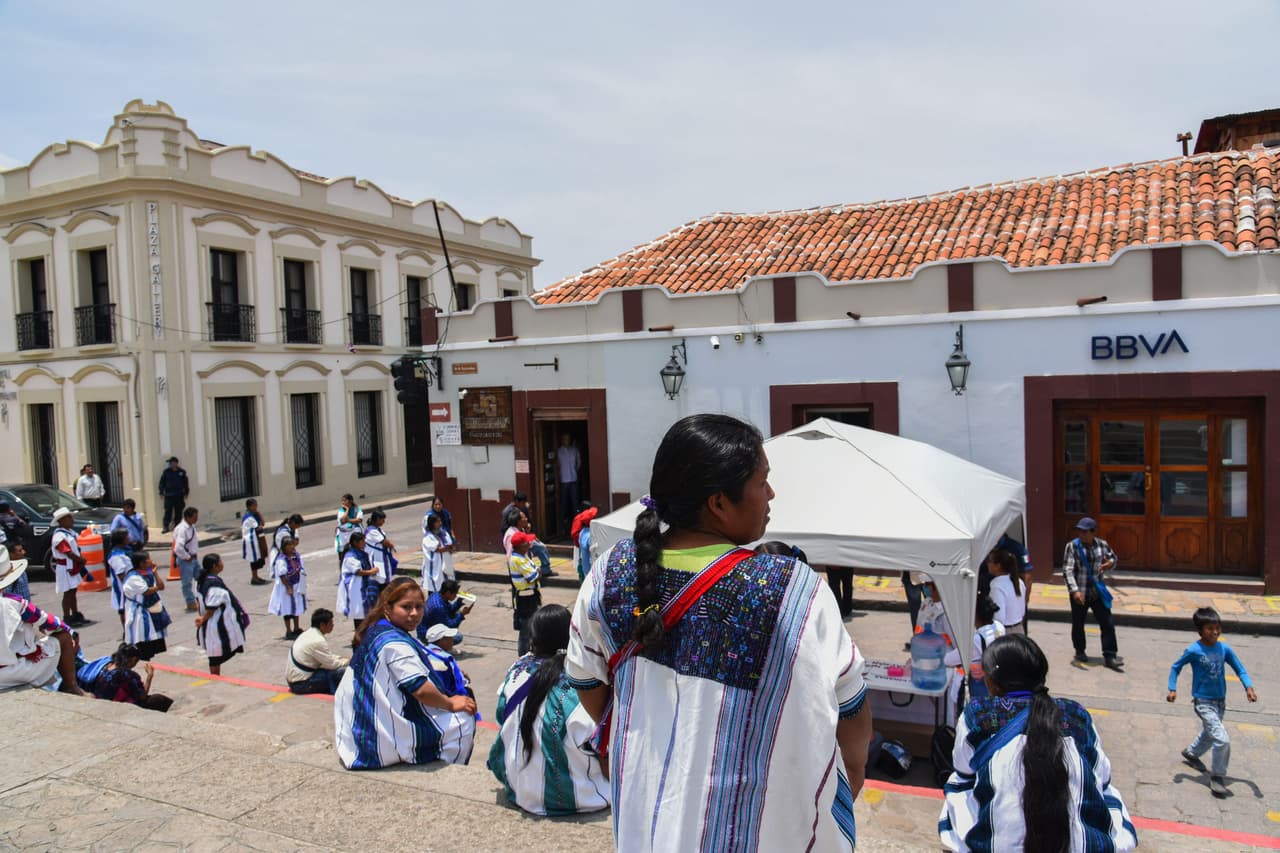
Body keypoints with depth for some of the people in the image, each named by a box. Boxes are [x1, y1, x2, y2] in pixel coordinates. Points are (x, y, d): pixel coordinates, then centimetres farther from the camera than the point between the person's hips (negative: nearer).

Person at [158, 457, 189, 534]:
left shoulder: (182, 472, 4)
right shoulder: (166, 472, 2)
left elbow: (186, 483, 12)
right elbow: (162, 482, 4)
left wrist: (186, 492, 12)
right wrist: (161, 492, -1)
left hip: (179, 496, 1)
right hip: (168, 495, -1)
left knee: (178, 512, 5)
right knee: (168, 511, -5)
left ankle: (177, 526, 13)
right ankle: (166, 527, -1)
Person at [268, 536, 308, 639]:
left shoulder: (297, 556, 0)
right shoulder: (281, 560, -22)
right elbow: (282, 576, -22)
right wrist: (288, 588, -22)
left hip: (297, 586, 8)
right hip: (287, 587, -8)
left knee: (297, 608, 19)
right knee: (288, 609, 3)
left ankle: (296, 629, 33)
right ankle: (288, 632, 14)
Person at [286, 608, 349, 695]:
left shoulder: (308, 633, 7)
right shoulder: (318, 641, -22)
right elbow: (332, 664, -15)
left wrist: (343, 659, 7)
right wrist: (348, 661, 0)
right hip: (301, 684, -10)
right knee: (340, 672, -19)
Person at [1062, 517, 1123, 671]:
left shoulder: (1102, 545, -1)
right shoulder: (1072, 546, -12)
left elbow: (1113, 558, 19)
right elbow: (1068, 570, -18)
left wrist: (1110, 563, -7)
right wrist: (1075, 590, -29)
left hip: (1098, 592, 3)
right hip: (1079, 593, -3)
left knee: (1108, 624, -1)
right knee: (1078, 624, 11)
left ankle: (1109, 656, 6)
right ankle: (1080, 651, 31)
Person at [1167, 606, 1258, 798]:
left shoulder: (1224, 649, -7)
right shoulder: (1194, 651, -17)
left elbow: (1240, 669, 1)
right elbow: (1175, 667, -5)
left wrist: (1248, 687, -16)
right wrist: (1172, 689, -12)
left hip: (1220, 702, 6)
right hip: (1203, 703, -6)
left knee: (1209, 734, 26)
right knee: (1222, 739, -16)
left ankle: (1191, 753, 54)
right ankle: (1217, 777, 2)